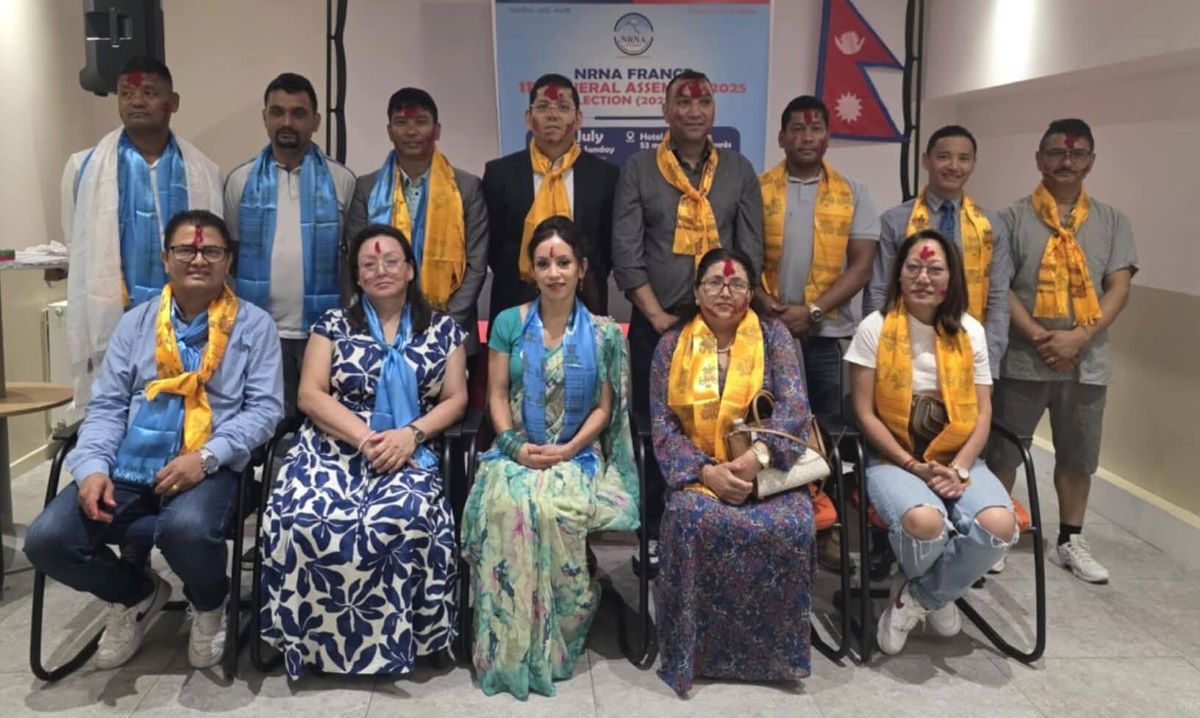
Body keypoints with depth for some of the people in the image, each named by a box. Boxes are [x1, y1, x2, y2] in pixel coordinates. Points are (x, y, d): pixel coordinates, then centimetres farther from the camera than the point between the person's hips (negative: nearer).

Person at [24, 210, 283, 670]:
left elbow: (265, 407, -3)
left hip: (209, 468, -4)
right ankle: (137, 594, 16)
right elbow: (106, 405, 10)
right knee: (47, 540, -17)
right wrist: (92, 467, -9)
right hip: (128, 466, 4)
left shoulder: (254, 325, 5)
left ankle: (209, 605, 3)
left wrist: (206, 457, -18)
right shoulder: (135, 323, 14)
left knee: (187, 530, -36)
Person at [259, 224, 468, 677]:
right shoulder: (333, 325, 13)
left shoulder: (443, 330, 14)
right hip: (335, 446, 1)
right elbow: (310, 395, 3)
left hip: (410, 452, 0)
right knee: (306, 518, -32)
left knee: (401, 518, -35)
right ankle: (316, 638, -11)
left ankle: (389, 638, -14)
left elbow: (455, 399, 8)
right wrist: (366, 439, -13)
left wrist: (410, 433, -12)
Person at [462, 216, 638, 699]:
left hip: (577, 455, -1)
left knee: (553, 509, -34)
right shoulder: (509, 323, 8)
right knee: (506, 506, -32)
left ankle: (552, 644, -15)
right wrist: (514, 445, -12)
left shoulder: (604, 333, 5)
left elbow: (604, 407, 3)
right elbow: (497, 397, 5)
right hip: (516, 452, 1)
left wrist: (568, 449, -13)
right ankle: (508, 650, -21)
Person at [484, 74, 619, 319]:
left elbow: (610, 246, 6)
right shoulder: (500, 172, 1)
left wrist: (588, 285, -2)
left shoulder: (605, 174, 1)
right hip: (515, 308, 0)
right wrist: (514, 283, 0)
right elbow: (492, 244, 6)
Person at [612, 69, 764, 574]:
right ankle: (655, 533, 16)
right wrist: (658, 316, -11)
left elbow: (751, 251, 5)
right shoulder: (638, 170, 2)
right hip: (655, 323, -1)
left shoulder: (739, 171, 8)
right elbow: (625, 252, -4)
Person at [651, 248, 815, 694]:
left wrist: (757, 456, -26)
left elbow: (794, 405, -8)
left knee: (792, 525, -31)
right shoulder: (672, 345, 6)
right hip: (698, 472, 0)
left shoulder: (773, 334, 5)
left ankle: (774, 650, -9)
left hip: (767, 469, 0)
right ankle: (697, 651, -16)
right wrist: (706, 471, -19)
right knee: (692, 518, -34)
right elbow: (663, 425, -1)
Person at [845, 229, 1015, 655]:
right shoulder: (875, 328, -3)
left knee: (999, 525, -27)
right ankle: (931, 596, 5)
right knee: (925, 521, -35)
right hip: (893, 459, -3)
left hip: (957, 459, 4)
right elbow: (865, 414, -6)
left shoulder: (970, 332, 7)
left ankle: (919, 595, 2)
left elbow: (981, 413, 5)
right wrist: (914, 467, -14)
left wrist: (959, 468, -12)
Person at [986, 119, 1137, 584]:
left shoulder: (1112, 222, 7)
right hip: (1023, 360, -3)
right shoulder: (1015, 219, -1)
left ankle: (1070, 542, 28)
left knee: (1078, 456, 13)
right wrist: (1038, 336, -17)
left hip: (1087, 362, 3)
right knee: (1003, 452, 4)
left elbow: (1119, 289, 0)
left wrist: (1078, 337, -14)